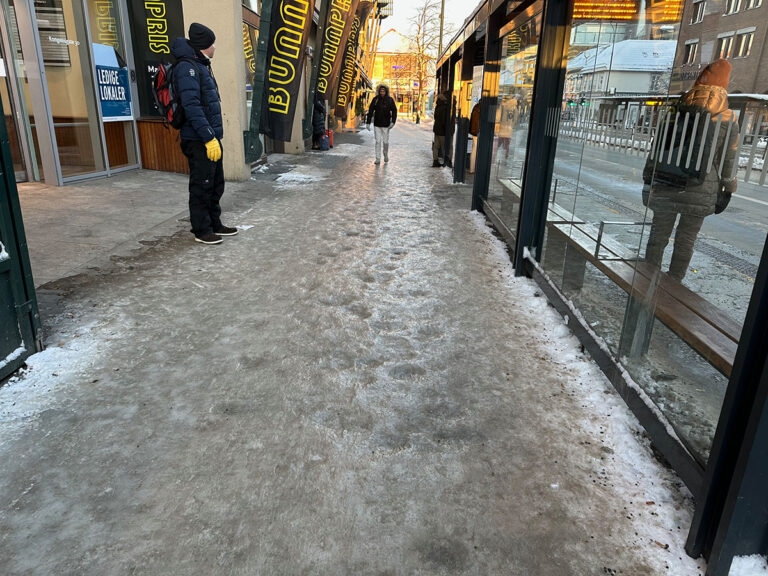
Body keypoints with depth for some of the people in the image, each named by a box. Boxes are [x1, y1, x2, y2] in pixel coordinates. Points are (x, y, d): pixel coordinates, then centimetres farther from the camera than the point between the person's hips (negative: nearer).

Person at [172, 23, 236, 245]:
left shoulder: (201, 66, 19)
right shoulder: (187, 67, -13)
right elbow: (191, 106, -22)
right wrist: (209, 137, -24)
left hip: (211, 137, 10)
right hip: (198, 141, -10)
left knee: (216, 184, 15)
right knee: (201, 186, -2)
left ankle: (214, 224, 27)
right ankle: (202, 230, 7)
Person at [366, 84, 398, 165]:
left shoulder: (390, 100, -4)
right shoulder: (375, 99, -2)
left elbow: (394, 111, -5)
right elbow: (370, 111, 1)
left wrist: (393, 122, -17)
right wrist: (368, 122, -3)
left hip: (386, 125, -1)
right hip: (377, 124, 1)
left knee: (385, 142, 5)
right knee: (378, 141, 1)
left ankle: (386, 155, 31)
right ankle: (378, 159, 4)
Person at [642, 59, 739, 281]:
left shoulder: (676, 110, 0)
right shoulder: (728, 119, 0)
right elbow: (729, 161, 2)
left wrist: (648, 181, 8)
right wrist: (727, 192, 11)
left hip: (666, 187, 0)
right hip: (701, 192, 0)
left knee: (658, 236, 10)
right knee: (686, 241, 11)